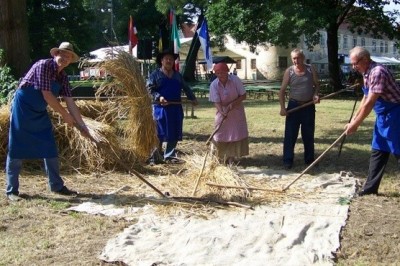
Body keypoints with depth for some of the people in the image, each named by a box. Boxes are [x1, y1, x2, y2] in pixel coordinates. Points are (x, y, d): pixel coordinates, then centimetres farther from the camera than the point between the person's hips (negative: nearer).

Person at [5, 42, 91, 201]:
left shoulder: (63, 77, 2)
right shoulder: (43, 66, -19)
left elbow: (70, 102, 1)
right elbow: (47, 95, -23)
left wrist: (82, 126, -3)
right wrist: (65, 115, -16)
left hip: (39, 112, 8)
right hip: (22, 108, -7)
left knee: (50, 149, 6)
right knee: (16, 149, -3)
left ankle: (57, 186, 16)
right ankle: (12, 190, 5)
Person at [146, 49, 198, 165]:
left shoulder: (177, 75, 17)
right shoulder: (155, 74, 0)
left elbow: (186, 88, 24)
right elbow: (149, 89, -6)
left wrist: (192, 98, 17)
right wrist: (158, 97, -19)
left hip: (176, 108, 6)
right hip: (161, 108, -6)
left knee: (174, 134, 7)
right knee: (159, 134, -5)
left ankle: (169, 156, 17)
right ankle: (155, 157, 3)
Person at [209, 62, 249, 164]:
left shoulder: (235, 80, -16)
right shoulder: (214, 85, -15)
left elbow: (243, 95, -11)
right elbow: (216, 102, -18)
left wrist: (233, 103, -24)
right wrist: (222, 112, -35)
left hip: (236, 111, 0)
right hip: (222, 111, 0)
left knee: (237, 134, -1)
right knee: (221, 134, 0)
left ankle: (232, 157, 11)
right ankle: (222, 157, 16)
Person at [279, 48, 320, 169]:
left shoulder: (311, 69, 0)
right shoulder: (289, 71, -5)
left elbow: (317, 84, 9)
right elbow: (282, 90, -4)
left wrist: (316, 94, -13)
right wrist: (282, 107, -12)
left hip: (309, 106, 2)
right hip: (294, 105, -2)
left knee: (308, 135, 10)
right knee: (290, 134, -2)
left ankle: (309, 159, 22)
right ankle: (288, 160, 5)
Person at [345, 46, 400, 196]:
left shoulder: (377, 72, -23)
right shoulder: (367, 74, 8)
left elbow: (369, 103, -25)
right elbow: (365, 99, 18)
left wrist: (355, 125, -19)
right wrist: (354, 120, 15)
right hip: (383, 116, 10)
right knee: (378, 151, 12)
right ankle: (371, 187, 19)